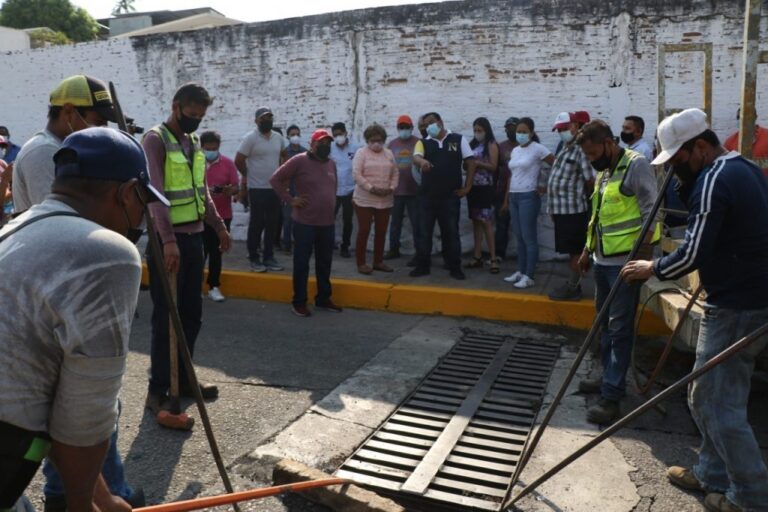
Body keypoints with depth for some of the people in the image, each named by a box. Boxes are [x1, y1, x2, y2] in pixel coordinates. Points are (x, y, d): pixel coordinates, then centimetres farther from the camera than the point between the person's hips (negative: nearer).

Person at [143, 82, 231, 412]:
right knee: (166, 316, -2)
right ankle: (157, 390, 9)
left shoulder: (194, 142, 14)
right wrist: (168, 240, -31)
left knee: (191, 313, 13)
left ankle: (182, 378, 26)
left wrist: (219, 226, 19)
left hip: (194, 237, 8)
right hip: (168, 240, -8)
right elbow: (155, 193, -22)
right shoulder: (156, 139, -11)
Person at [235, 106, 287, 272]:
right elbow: (238, 161, -10)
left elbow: (284, 156, 24)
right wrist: (250, 175, 0)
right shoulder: (250, 138, -10)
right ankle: (254, 259, 10)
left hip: (275, 188, 6)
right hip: (257, 189, -6)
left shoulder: (278, 137, 7)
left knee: (272, 224, 10)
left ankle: (269, 257, 19)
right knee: (256, 224, 1)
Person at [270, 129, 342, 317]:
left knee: (325, 263, 14)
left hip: (328, 223, 6)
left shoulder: (331, 163, 12)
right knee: (301, 263, 2)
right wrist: (290, 199, -12)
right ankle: (299, 301, 12)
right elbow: (275, 179, -9)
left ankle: (323, 298, 27)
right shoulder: (299, 161, -9)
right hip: (305, 223, -6)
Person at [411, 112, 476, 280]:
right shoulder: (423, 143, 5)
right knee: (425, 232, 6)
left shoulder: (458, 139, 3)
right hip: (427, 195, 2)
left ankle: (455, 268, 14)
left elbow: (470, 161, 2)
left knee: (451, 232, 5)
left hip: (451, 195, -1)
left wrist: (467, 186, -4)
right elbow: (415, 157, -15)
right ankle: (422, 266, 16)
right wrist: (422, 161, -40)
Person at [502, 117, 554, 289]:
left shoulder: (537, 149, -8)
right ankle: (520, 271, 19)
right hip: (514, 197, 7)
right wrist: (506, 198, 16)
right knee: (519, 237, 11)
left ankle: (529, 276, 0)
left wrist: (547, 187, -7)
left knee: (529, 237, -4)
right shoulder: (515, 151, 13)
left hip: (529, 197, -7)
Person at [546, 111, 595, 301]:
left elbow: (591, 180, -17)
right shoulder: (565, 148, 15)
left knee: (575, 251, 1)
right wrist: (553, 207, 17)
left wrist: (582, 197, 0)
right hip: (561, 208, 9)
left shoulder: (581, 149, -14)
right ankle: (572, 283, 25)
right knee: (570, 251, 15)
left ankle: (573, 288, 8)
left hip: (573, 209, -9)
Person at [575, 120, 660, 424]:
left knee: (619, 328, -5)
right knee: (605, 323, 16)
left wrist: (643, 257, -20)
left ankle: (612, 396, -1)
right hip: (603, 260, 9)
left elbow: (651, 213, -16)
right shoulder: (603, 171, 14)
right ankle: (610, 379, 30)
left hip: (625, 262, -9)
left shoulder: (636, 165, -12)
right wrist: (587, 250, 22)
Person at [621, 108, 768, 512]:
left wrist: (653, 269, -7)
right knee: (710, 394, 18)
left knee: (717, 403, -1)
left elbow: (693, 253, -23)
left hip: (735, 307, -10)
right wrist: (687, 186, 3)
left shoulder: (714, 180, -19)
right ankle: (713, 474, 30)